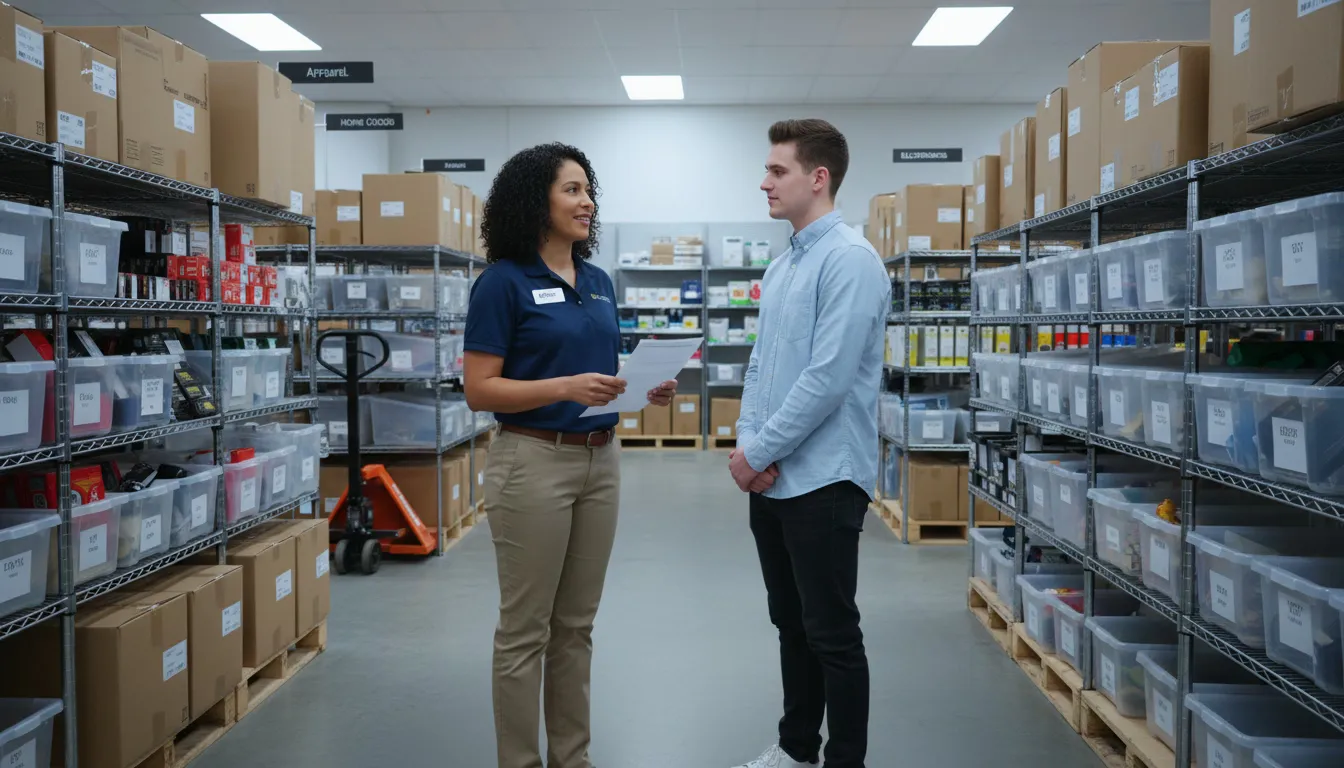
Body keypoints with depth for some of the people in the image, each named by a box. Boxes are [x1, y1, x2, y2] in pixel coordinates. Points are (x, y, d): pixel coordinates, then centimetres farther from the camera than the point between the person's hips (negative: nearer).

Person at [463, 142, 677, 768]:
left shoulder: (599, 282, 10)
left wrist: (643, 389, -3)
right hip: (533, 463, -7)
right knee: (525, 629, 4)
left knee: (576, 625, 15)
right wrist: (565, 388, -24)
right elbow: (479, 390, -13)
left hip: (600, 461, 7)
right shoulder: (503, 281, -10)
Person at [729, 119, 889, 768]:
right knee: (791, 624, 19)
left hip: (822, 480, -9)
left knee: (832, 636, 2)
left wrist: (757, 452, -14)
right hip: (772, 479, 9)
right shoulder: (780, 268, 14)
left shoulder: (849, 260, -14)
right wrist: (749, 444, -1)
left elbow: (827, 378, -21)